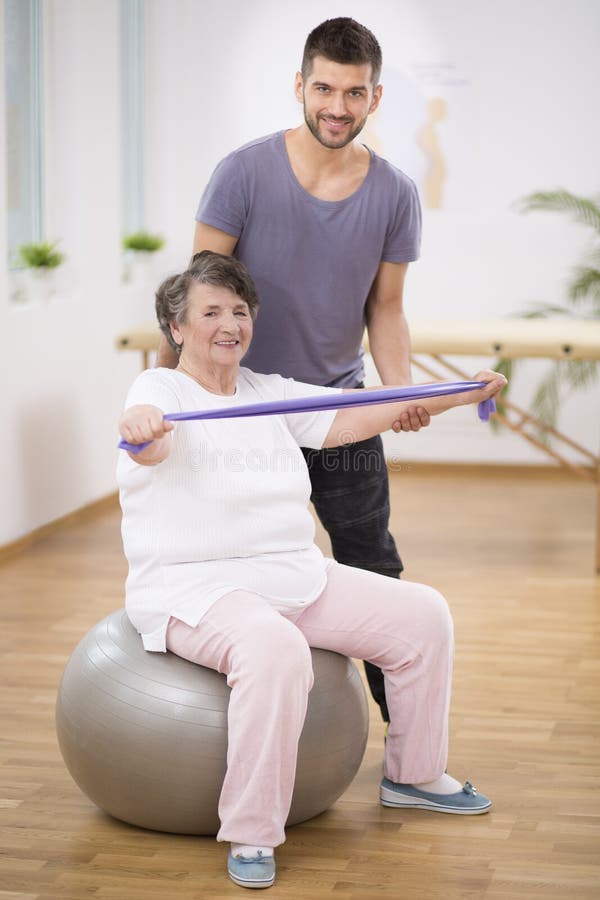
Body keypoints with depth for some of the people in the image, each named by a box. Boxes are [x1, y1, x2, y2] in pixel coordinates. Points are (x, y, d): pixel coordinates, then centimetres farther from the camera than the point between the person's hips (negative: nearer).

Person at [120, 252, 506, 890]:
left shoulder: (269, 393, 13)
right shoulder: (160, 389, -7)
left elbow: (349, 420, 10)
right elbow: (151, 447, -29)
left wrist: (459, 395, 5)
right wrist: (140, 428, -55)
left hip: (296, 575, 7)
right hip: (195, 587, -7)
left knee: (422, 615, 1)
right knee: (274, 648, -38)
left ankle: (412, 776, 21)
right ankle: (250, 836, -26)